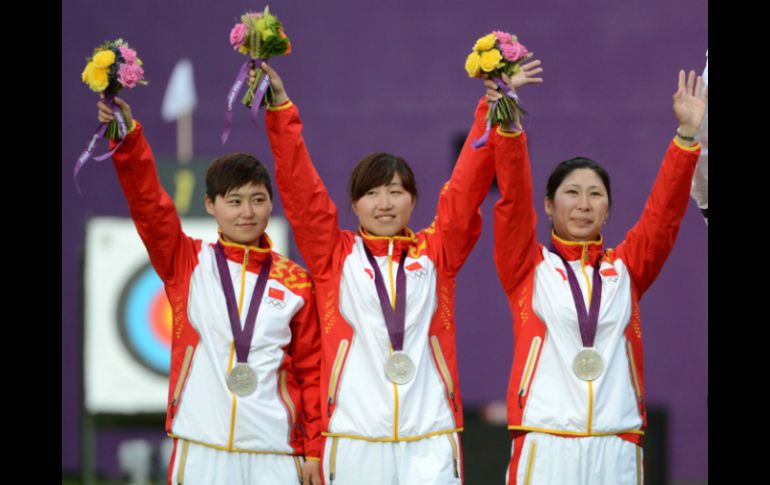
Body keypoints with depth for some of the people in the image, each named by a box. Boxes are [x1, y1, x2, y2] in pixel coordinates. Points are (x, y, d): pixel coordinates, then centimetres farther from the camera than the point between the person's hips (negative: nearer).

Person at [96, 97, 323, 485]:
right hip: (201, 449, 0)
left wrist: (313, 451, 5)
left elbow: (310, 370, 9)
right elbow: (148, 203, -6)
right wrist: (127, 137, -21)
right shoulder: (189, 263, 6)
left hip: (275, 452, 1)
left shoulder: (295, 282, 7)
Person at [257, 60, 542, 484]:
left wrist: (495, 107, -4)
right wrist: (280, 107, -9)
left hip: (429, 440, 0)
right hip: (354, 443, 0)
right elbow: (300, 187, 0)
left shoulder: (436, 251, 9)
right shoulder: (334, 255, 7)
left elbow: (468, 184, 4)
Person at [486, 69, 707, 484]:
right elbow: (514, 200, -5)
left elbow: (664, 211, 4)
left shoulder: (625, 268, 13)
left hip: (616, 448, 3)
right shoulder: (527, 266, 7)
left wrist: (687, 134, -7)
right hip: (545, 446, -3)